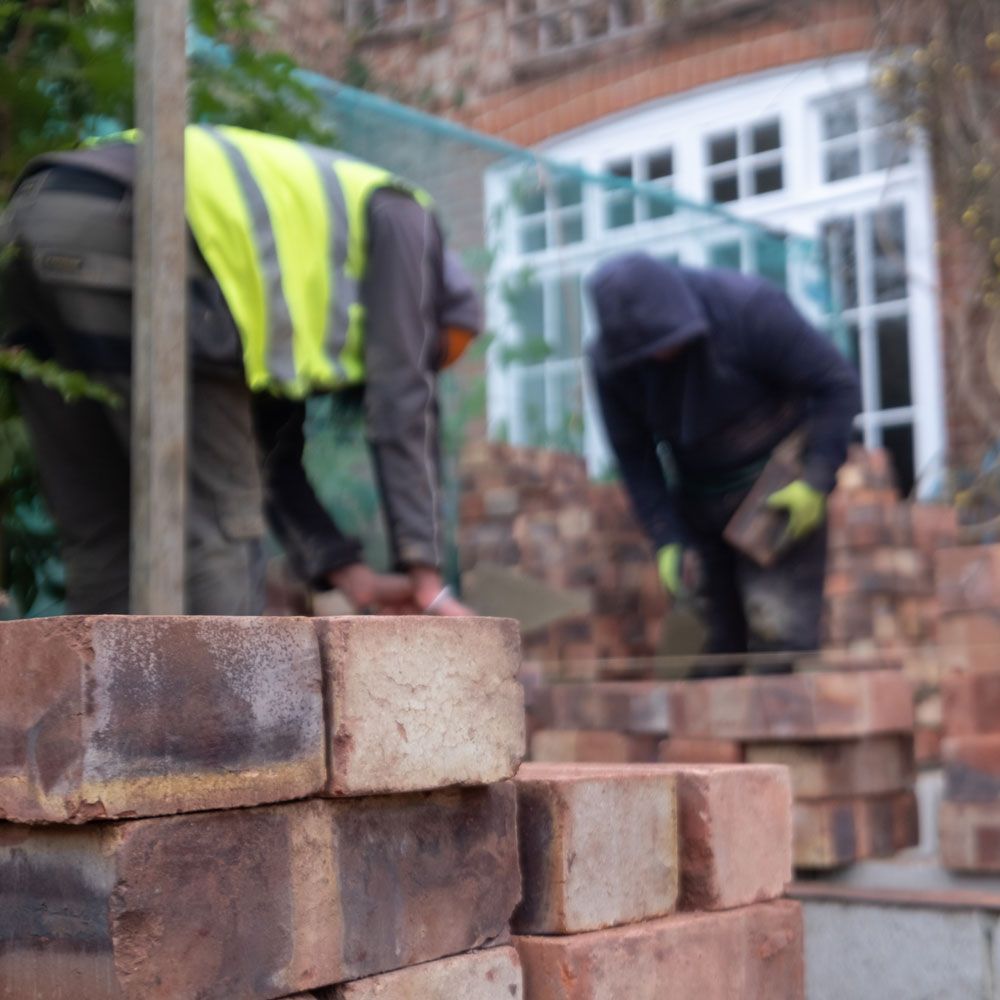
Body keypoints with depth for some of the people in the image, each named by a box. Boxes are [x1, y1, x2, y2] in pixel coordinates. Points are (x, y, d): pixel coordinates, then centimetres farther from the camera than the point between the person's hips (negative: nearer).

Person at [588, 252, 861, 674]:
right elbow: (634, 457, -2)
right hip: (702, 509, 4)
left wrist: (816, 483, -21)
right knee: (718, 643, 3)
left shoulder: (748, 307, -22)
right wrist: (667, 541, -11)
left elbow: (838, 384, -16)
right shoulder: (612, 363, -12)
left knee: (777, 628, -15)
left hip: (782, 495, -4)